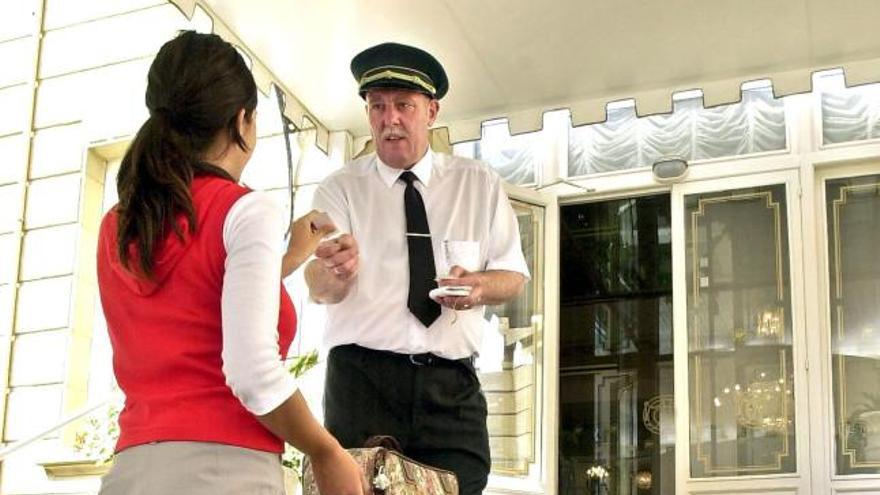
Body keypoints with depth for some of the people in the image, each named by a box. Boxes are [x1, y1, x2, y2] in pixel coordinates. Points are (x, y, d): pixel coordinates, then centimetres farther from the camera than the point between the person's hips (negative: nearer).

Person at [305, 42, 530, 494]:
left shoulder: (479, 185, 9)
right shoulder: (340, 189, 4)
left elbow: (514, 277, 11)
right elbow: (318, 287, -9)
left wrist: (478, 284, -13)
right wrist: (337, 271, -34)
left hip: (452, 385, 1)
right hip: (362, 378, -1)